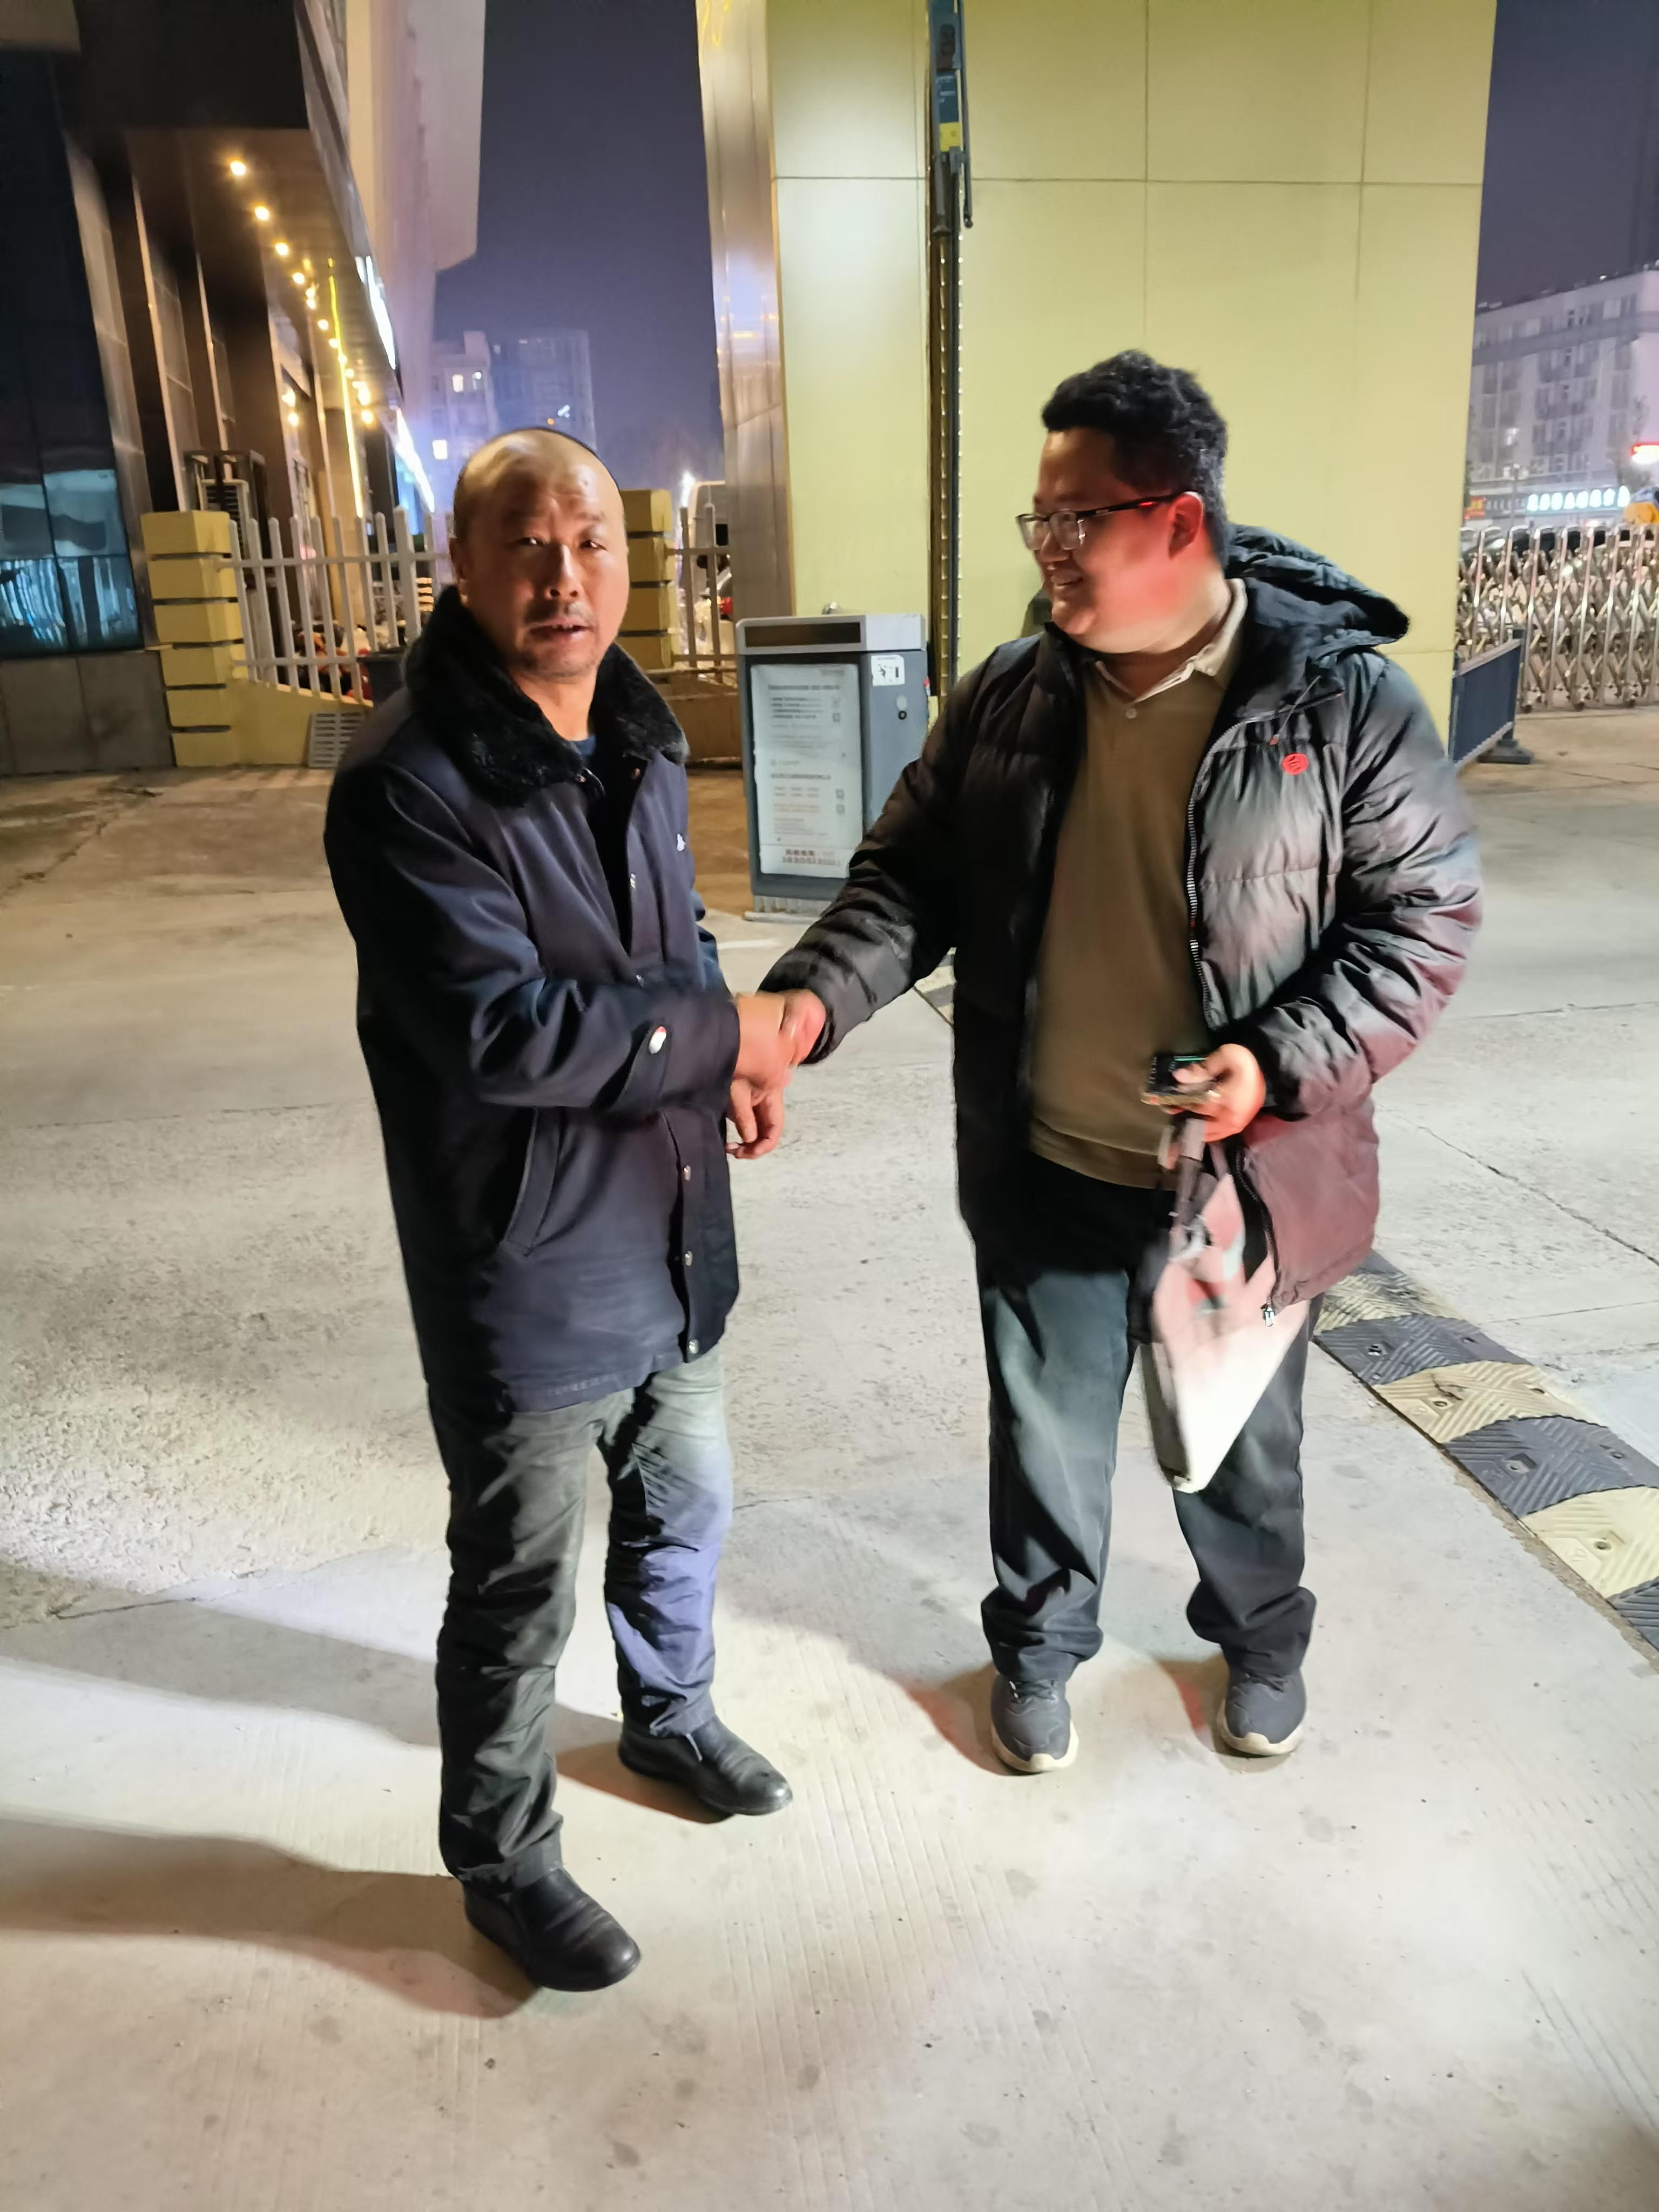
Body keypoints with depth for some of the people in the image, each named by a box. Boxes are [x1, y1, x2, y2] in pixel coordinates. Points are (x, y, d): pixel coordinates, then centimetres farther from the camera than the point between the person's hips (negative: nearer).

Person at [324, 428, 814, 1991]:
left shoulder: (637, 736, 6)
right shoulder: (406, 785, -21)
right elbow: (500, 1030, -28)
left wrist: (726, 1049, -2)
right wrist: (720, 1033, -18)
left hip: (675, 1234, 8)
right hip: (527, 1266, -7)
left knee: (685, 1503, 26)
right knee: (521, 1586, 10)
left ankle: (671, 1712, 54)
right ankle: (501, 1857, 36)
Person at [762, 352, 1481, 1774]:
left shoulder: (1342, 699, -13)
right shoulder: (1007, 699, -3)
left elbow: (1427, 913, -8)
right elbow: (910, 876, 1)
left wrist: (1286, 1063, -21)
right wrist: (817, 996, -18)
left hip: (1238, 1177, -2)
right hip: (1044, 1171, 2)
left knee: (1235, 1444, 20)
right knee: (1047, 1430, 19)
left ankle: (1261, 1641, 50)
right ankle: (1039, 1643, 46)